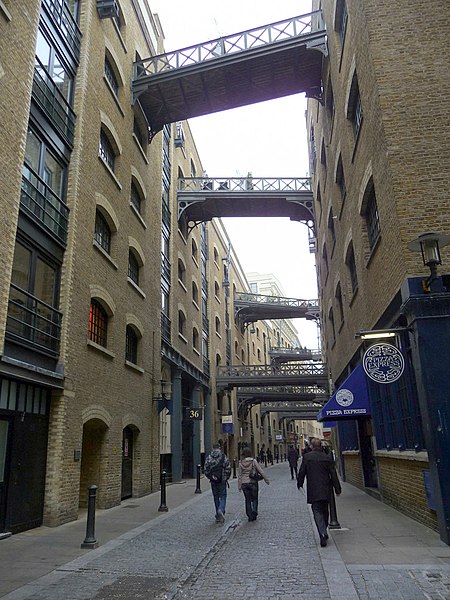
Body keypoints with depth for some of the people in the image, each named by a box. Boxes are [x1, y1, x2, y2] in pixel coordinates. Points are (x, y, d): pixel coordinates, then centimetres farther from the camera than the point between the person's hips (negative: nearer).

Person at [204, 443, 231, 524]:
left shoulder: (209, 457, 2)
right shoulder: (223, 456, -4)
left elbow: (206, 470, 0)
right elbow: (228, 468, -6)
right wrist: (226, 478, 8)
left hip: (213, 481, 2)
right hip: (222, 480, -2)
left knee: (216, 497, 13)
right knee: (223, 496, 5)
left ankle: (218, 517, 16)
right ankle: (221, 510, -21)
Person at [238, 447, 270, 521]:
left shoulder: (241, 463, -2)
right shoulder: (253, 461, -8)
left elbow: (239, 475, 1)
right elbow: (261, 471, -6)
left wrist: (239, 486, 8)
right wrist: (266, 480, 5)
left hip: (244, 483, 2)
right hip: (253, 482, -2)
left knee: (247, 500, 12)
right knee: (254, 498, 13)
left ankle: (250, 516, 11)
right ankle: (254, 510, -10)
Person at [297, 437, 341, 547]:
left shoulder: (306, 457, -6)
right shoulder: (327, 457, -1)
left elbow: (301, 472, -2)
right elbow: (333, 474, 0)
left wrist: (299, 484, 14)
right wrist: (337, 489, 6)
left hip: (313, 491, -3)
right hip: (326, 490, 3)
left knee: (317, 511, -1)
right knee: (325, 511, 18)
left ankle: (323, 534, -16)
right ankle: (324, 532, 30)